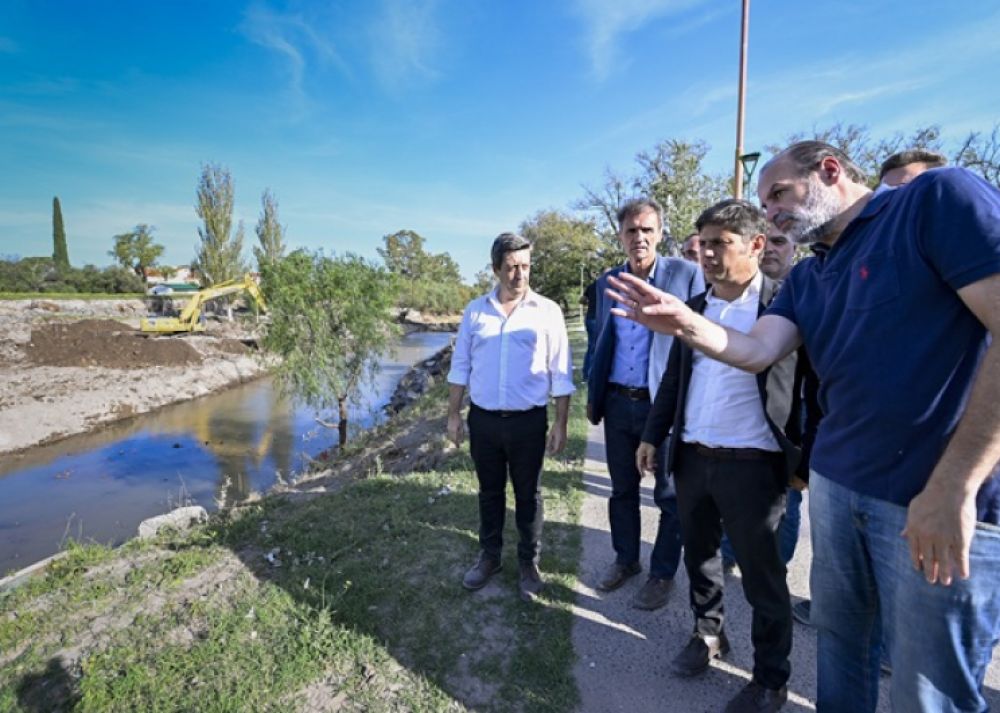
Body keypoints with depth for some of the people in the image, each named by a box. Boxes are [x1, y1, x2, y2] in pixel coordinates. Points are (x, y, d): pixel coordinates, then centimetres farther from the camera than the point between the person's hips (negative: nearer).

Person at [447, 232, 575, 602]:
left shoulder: (547, 311, -4)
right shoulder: (475, 311, 3)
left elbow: (561, 374, -2)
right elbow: (460, 367, 7)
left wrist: (561, 423, -4)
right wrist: (453, 415, 6)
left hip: (528, 421, -2)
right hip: (483, 419, 2)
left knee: (528, 495, 12)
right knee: (489, 492, 17)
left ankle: (529, 562, 31)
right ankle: (489, 556, 36)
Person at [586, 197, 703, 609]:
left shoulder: (686, 275, -5)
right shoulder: (607, 281, 8)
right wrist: (592, 394, 13)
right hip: (618, 404, 4)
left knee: (671, 496, 10)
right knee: (622, 490, 18)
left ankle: (662, 574, 29)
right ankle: (625, 560, 37)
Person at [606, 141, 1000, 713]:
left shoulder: (940, 199, -9)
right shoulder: (805, 278, 13)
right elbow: (758, 350, 0)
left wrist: (954, 484, -21)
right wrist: (685, 323, -19)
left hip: (939, 496, -6)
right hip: (835, 484, 7)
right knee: (838, 639, 20)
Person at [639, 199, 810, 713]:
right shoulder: (693, 307, 8)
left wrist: (808, 458, -9)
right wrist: (653, 436, 12)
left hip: (753, 465, -5)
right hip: (691, 459, 6)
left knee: (762, 577, 10)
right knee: (699, 555, 20)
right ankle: (708, 633, 44)